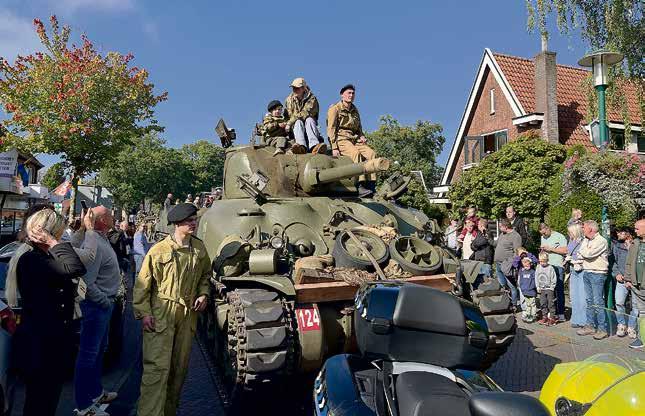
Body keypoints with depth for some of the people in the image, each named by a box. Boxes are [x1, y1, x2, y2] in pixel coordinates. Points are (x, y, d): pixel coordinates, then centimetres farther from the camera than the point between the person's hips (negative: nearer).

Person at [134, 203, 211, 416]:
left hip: (187, 316, 5)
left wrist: (203, 294, 4)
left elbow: (205, 274, 20)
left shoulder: (199, 248, 5)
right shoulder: (159, 250, -9)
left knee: (179, 367, 14)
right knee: (157, 367, -9)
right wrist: (144, 312, -9)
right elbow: (143, 283, -4)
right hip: (160, 316, -5)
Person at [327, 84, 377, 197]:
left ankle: (371, 186, -22)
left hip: (355, 140, 6)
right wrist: (334, 147, -17)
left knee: (371, 153, -20)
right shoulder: (335, 109, 3)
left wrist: (362, 137, 7)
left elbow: (359, 128, 31)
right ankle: (360, 186, -39)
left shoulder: (355, 110, 24)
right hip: (341, 139, -6)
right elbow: (331, 129, -6)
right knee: (356, 153, -34)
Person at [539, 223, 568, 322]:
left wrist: (551, 249, -11)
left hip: (557, 266, -6)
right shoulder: (542, 238, 20)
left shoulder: (559, 237, -2)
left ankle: (561, 314, -2)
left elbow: (565, 250, -11)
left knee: (559, 290, -6)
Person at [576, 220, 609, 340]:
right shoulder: (585, 241, 15)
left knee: (598, 302, -5)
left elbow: (588, 254, -20)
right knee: (589, 301, 10)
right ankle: (590, 326, 17)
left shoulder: (601, 241, -11)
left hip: (598, 274, -8)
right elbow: (581, 254, 15)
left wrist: (581, 252, -2)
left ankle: (602, 329, 2)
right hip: (586, 273, 8)